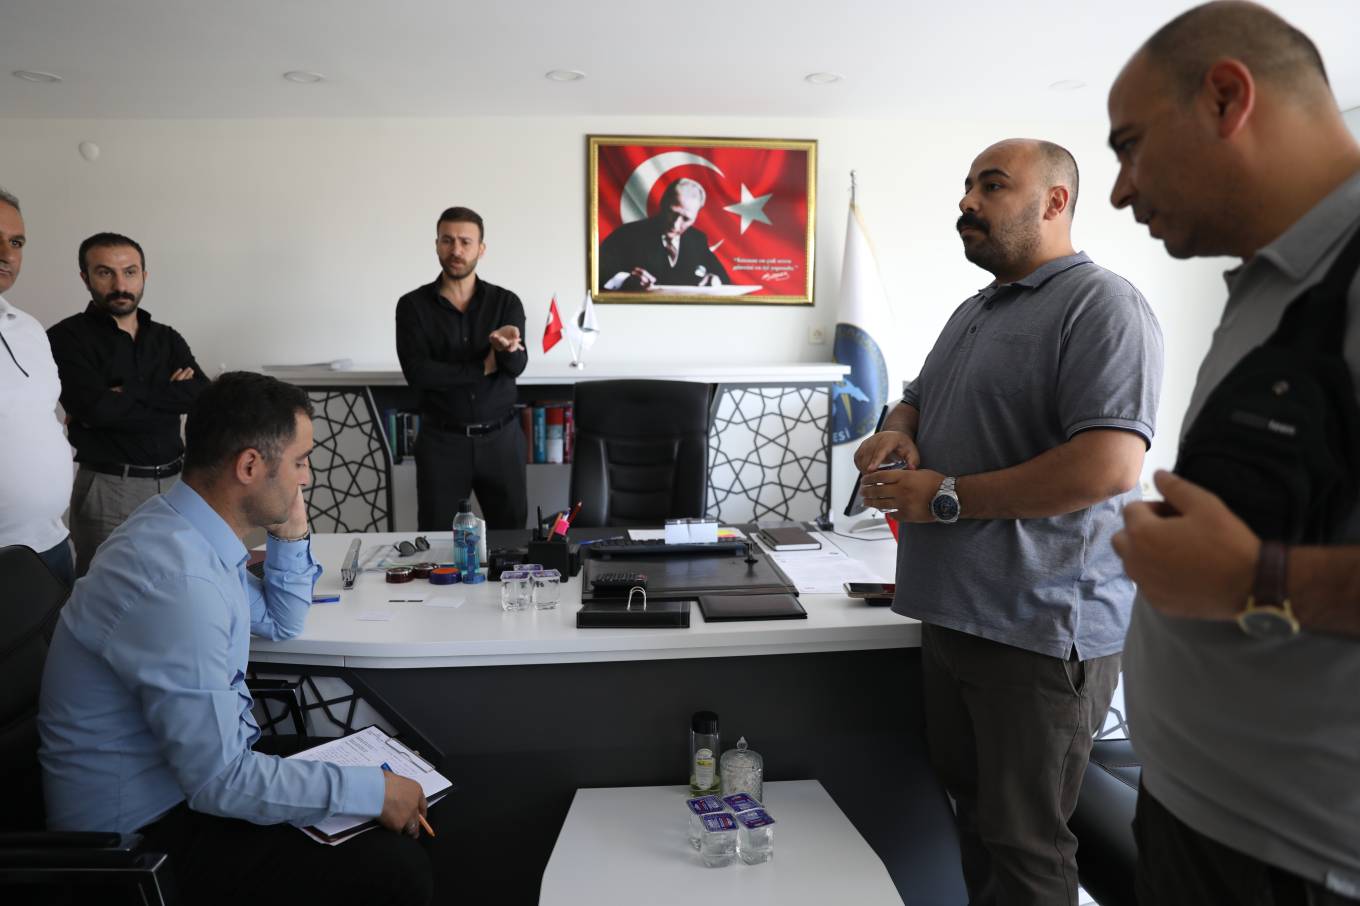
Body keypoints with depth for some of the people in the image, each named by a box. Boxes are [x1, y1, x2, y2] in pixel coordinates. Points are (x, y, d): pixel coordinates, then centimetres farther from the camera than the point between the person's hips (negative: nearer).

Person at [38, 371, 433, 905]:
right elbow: (219, 779, -27)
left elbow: (281, 624, 18)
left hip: (197, 769, 10)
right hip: (149, 830, -9)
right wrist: (374, 792, -21)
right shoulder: (176, 579, -31)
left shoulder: (185, 526, 0)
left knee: (399, 781, 9)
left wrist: (291, 535, 2)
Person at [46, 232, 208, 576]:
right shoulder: (67, 338, -2)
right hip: (108, 489, -4)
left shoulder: (167, 338, 11)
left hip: (173, 482, 4)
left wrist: (125, 394, -12)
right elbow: (96, 407, -17)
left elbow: (201, 395, -6)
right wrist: (167, 395, -8)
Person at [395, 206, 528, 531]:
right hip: (442, 440, -1)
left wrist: (504, 346, -37)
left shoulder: (506, 302, 0)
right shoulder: (413, 305, -3)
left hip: (501, 438, 1)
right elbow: (418, 373, -15)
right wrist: (484, 366, -13)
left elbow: (517, 365, -14)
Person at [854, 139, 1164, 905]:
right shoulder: (973, 312, 15)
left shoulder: (1100, 305, -13)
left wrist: (946, 497, -19)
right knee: (975, 811, 22)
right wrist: (897, 433, 2)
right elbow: (920, 402, 27)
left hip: (1041, 630, -8)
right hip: (953, 613, 9)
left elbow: (1111, 465, -24)